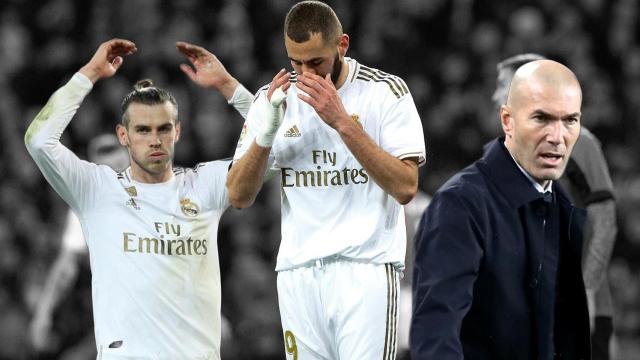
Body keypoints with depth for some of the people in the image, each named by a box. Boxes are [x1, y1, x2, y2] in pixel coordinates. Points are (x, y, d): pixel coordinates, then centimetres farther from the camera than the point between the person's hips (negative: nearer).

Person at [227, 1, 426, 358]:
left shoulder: (386, 91, -3)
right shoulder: (274, 98, 8)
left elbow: (405, 187, -13)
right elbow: (239, 196, 5)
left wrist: (342, 122, -19)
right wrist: (267, 130, -12)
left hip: (366, 270, -4)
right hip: (298, 272, 4)